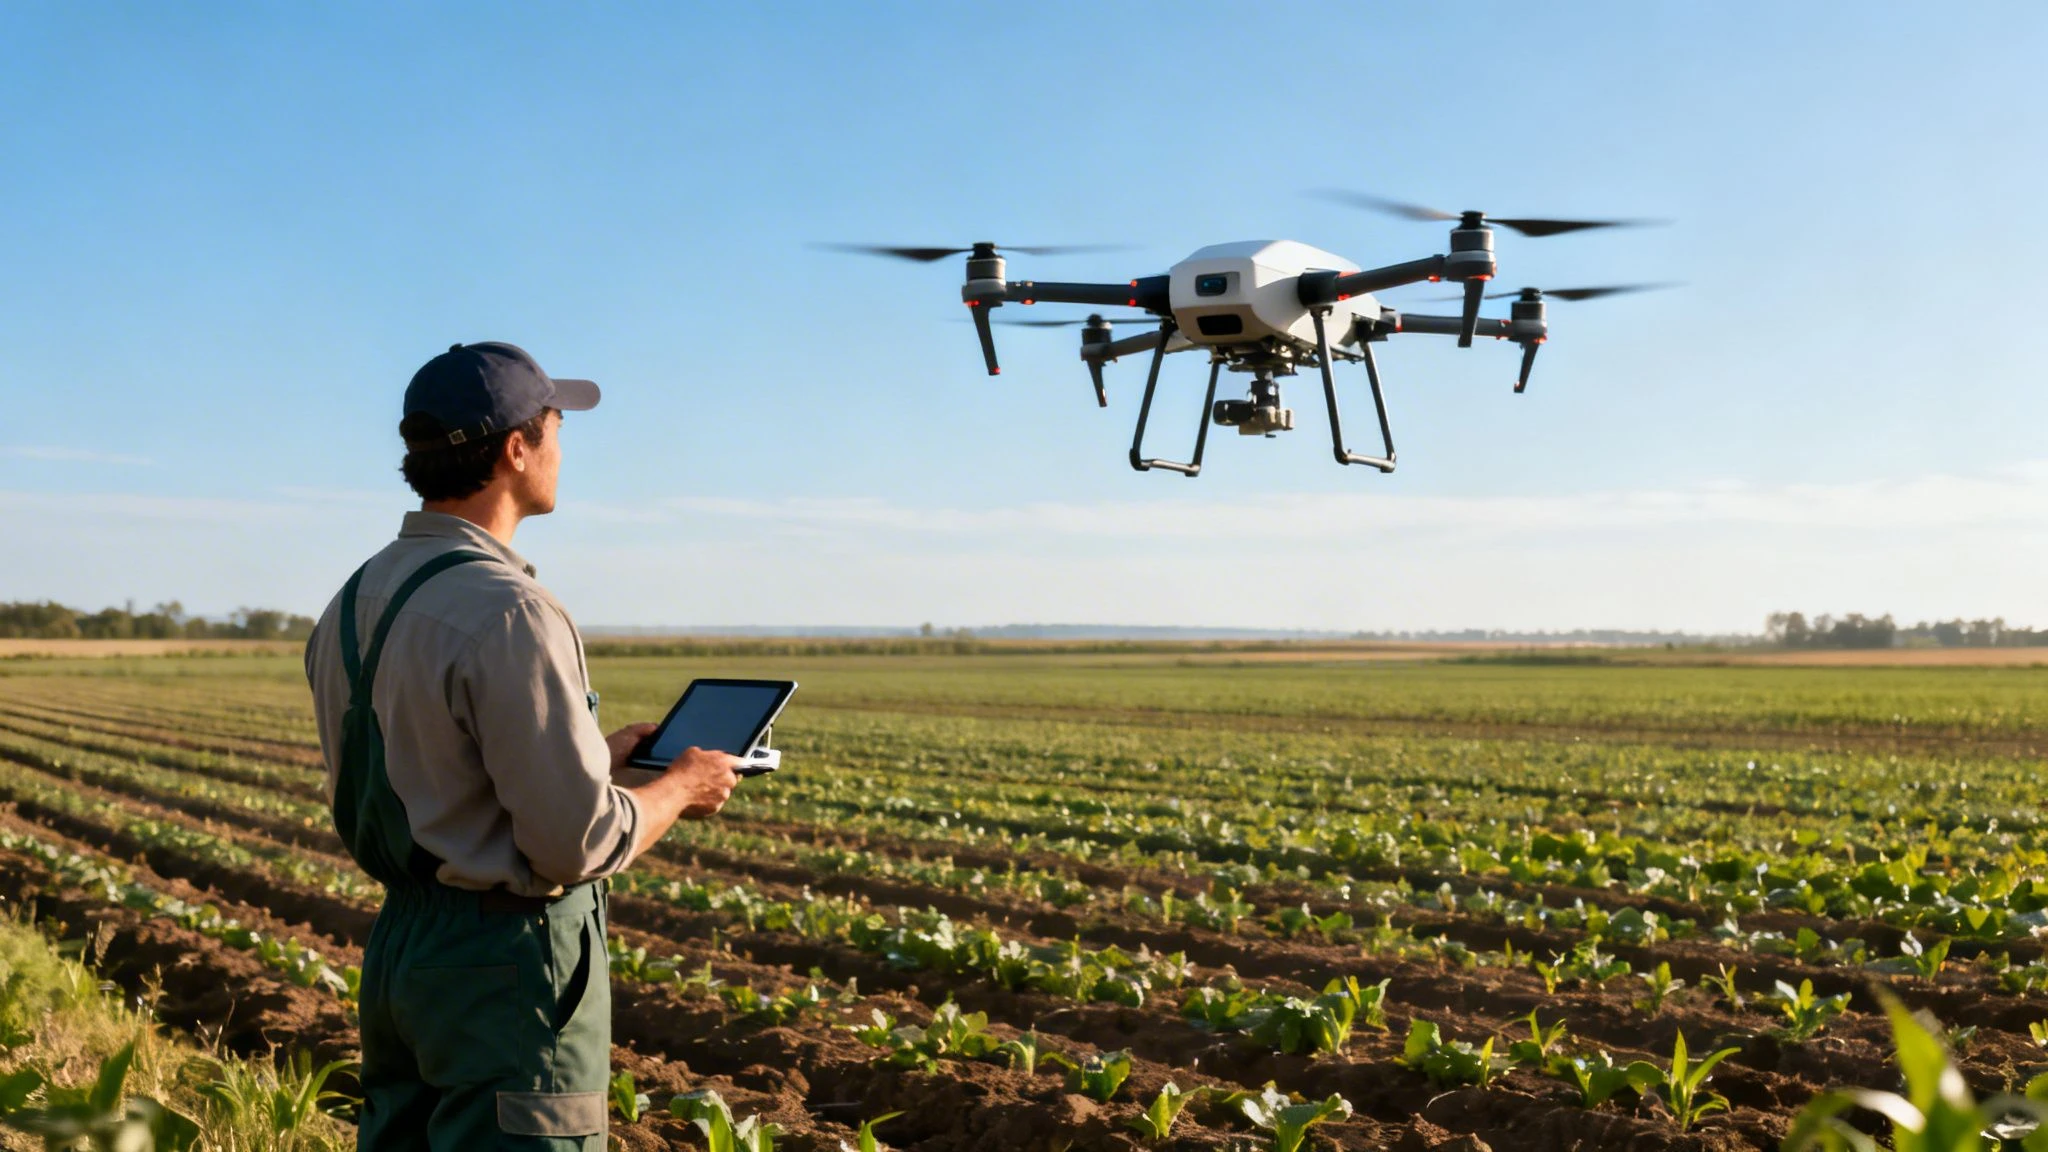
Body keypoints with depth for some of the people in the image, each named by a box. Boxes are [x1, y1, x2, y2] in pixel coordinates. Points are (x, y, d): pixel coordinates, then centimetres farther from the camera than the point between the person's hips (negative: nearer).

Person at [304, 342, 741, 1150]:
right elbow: (578, 842, -21)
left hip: (398, 944, 9)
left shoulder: (351, 605, 7)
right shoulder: (505, 614, -21)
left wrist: (595, 756, 17)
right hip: (512, 961, -9)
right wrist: (681, 787, -2)